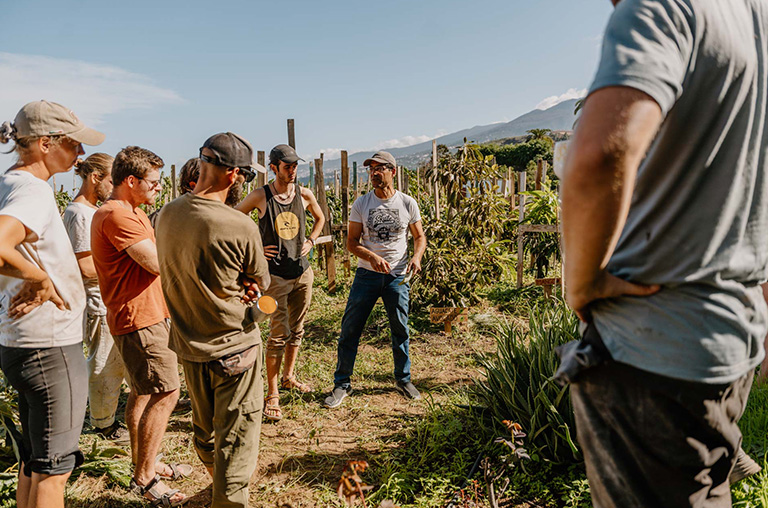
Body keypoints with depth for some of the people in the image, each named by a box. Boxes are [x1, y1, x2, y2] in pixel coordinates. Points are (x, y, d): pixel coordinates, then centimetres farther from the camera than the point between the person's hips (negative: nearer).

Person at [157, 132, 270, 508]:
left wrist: (235, 285, -4)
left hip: (188, 345, 7)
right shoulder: (241, 227, -25)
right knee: (236, 434, 10)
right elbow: (262, 283, -9)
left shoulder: (166, 215, -5)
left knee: (205, 427, 27)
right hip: (233, 346, -7)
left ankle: (218, 478, 51)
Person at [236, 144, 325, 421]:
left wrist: (310, 240, 8)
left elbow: (320, 218, 23)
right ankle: (272, 394, 5)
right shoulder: (260, 196, -9)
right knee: (279, 333, -6)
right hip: (275, 274, -5)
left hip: (303, 272, 5)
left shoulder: (305, 195, 2)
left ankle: (288, 376, 35)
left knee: (296, 329, 15)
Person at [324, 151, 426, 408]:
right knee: (350, 328, 1)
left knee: (400, 329, 11)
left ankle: (403, 379, 31)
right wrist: (372, 257, -18)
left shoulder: (407, 203, 0)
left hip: (397, 276, 0)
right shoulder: (361, 203, 0)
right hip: (367, 274, 0)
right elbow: (352, 242, 0)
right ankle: (342, 383, 15)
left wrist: (417, 256, -13)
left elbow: (420, 237, 8)